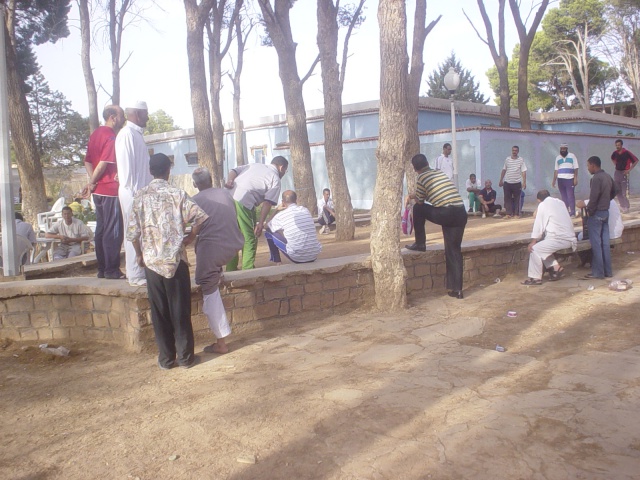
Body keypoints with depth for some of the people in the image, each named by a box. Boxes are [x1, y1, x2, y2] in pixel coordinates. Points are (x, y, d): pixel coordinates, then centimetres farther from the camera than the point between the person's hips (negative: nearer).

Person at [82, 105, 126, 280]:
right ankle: (112, 270, -1)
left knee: (101, 229, 11)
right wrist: (92, 183, -6)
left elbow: (87, 161, 12)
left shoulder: (96, 134, 14)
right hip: (110, 190, -9)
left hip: (99, 191, 9)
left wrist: (92, 182, 1)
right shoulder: (111, 137, -13)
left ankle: (102, 269, 16)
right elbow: (103, 164, -18)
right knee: (113, 232, -4)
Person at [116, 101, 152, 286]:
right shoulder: (127, 134, -12)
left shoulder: (136, 134, 17)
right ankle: (135, 276, 0)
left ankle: (138, 273, 19)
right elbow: (126, 166, -17)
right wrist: (134, 191, -18)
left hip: (140, 192, 9)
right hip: (133, 193, -9)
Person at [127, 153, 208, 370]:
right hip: (176, 259, -1)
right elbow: (200, 217, -14)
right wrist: (191, 236, 3)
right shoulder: (177, 194, -3)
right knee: (180, 309, 6)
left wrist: (139, 254, 13)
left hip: (151, 260, 2)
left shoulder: (140, 195, 2)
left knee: (159, 311, 9)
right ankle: (185, 356, 12)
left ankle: (166, 358, 14)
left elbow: (132, 231, -2)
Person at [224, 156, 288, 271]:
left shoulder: (254, 165, 28)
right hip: (243, 203, -7)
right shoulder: (275, 179, 9)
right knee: (250, 239, 6)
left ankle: (231, 270, 24)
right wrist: (261, 223, -5)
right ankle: (247, 269, 4)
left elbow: (234, 170, 13)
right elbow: (267, 202, -2)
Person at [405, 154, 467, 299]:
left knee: (418, 209, 19)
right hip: (460, 214, 6)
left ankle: (420, 244, 25)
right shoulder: (440, 173, 23)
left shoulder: (421, 178, 5)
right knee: (454, 250, 11)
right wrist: (417, 195, 45)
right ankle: (456, 289, 9)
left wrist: (413, 196, 36)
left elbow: (420, 201, 14)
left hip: (445, 214, -6)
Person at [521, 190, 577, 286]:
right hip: (570, 238, 9)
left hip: (559, 239, -9)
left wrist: (533, 241, -2)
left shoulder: (543, 205, -5)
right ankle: (555, 267, 16)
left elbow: (538, 224, -7)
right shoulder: (560, 202, 18)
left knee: (535, 249, -6)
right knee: (543, 247, 22)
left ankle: (535, 277, -6)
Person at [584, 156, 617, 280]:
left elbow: (593, 198, -22)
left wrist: (589, 211, -12)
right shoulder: (608, 176, 10)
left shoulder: (596, 178, -18)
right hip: (606, 212, 9)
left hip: (596, 214, -9)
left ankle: (597, 272, 1)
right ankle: (608, 270, 17)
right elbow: (613, 192, 22)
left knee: (596, 243, -3)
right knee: (605, 243, 12)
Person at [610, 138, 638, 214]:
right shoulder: (615, 153, 2)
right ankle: (622, 205, 20)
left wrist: (629, 169, -12)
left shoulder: (627, 153, -14)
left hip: (624, 173, -6)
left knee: (624, 192, -7)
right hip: (617, 172, 6)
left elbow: (636, 161, -12)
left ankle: (626, 207, -1)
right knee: (618, 191, 10)